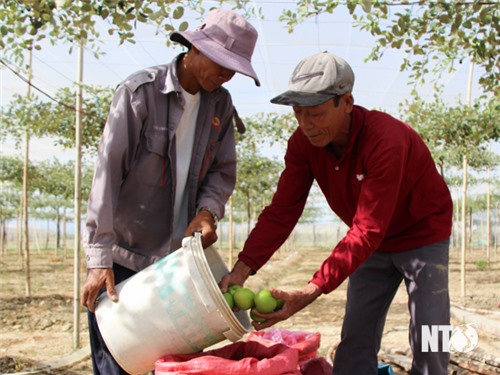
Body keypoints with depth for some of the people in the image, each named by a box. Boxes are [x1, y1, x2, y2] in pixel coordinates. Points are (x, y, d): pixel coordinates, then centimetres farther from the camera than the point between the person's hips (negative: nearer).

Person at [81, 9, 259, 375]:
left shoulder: (221, 104, 6)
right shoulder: (140, 91, -12)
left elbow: (223, 172, 9)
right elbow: (108, 172, -17)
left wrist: (207, 212, -14)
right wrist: (100, 258, -22)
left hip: (178, 256, 5)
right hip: (124, 257, -5)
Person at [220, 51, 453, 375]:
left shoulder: (386, 140, -35)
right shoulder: (303, 142, -16)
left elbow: (367, 231, -38)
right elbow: (281, 212, -16)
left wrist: (308, 293, -44)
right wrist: (241, 270, -30)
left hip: (422, 236, -5)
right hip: (374, 245, 6)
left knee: (428, 346, -3)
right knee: (355, 345, 6)